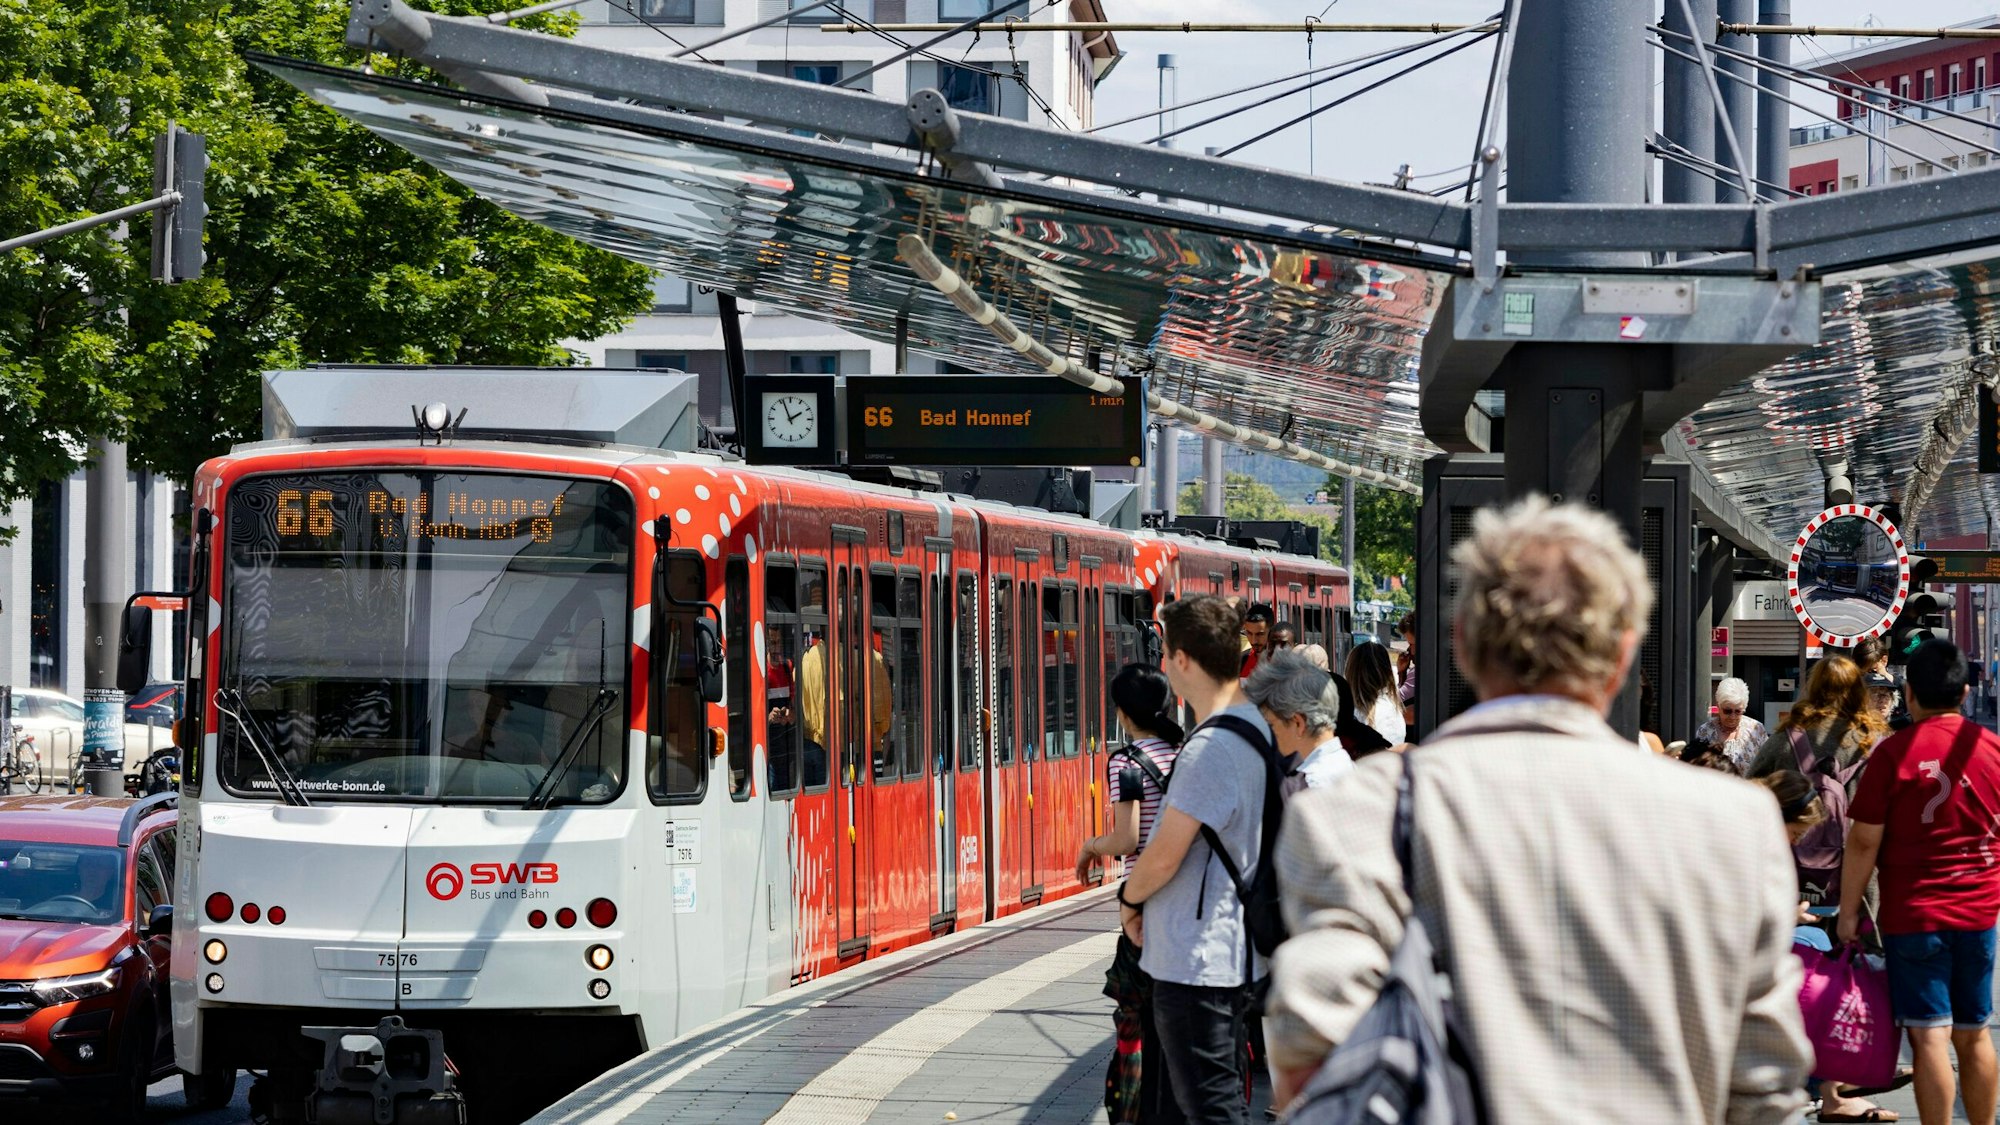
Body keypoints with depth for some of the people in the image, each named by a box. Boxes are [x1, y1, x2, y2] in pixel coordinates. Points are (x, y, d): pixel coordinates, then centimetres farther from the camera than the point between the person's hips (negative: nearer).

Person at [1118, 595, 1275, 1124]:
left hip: (1194, 958, -10)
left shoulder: (1209, 749, -22)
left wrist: (1129, 900, 0)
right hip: (1234, 950, 10)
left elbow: (1163, 857, -21)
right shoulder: (1255, 729, 9)